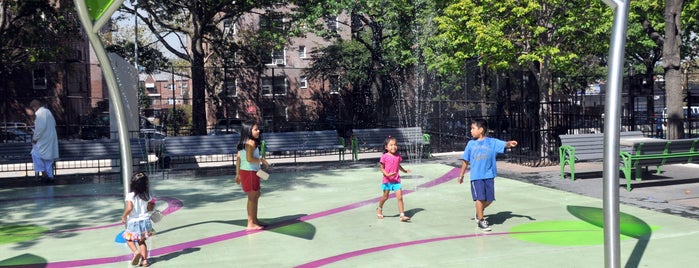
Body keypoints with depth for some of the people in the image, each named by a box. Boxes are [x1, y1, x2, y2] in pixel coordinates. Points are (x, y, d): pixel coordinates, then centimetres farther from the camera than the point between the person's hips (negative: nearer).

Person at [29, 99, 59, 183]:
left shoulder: (39, 113, -14)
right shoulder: (48, 111, 14)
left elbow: (40, 127, -22)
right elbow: (54, 124, 21)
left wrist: (35, 138, -11)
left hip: (43, 140, -9)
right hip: (51, 139, 9)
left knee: (36, 154, 3)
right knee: (48, 157, 11)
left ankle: (43, 172, -2)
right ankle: (50, 176, 12)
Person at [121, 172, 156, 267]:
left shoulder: (130, 195, -15)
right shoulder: (147, 195, -3)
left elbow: (129, 208, -24)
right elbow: (150, 208, -1)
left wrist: (124, 216, -8)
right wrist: (152, 205, 21)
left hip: (133, 222, -4)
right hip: (145, 221, 4)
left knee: (129, 239, 17)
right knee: (141, 241, 17)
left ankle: (136, 251, -8)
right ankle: (144, 260, 11)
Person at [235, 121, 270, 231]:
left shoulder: (243, 143, 12)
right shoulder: (251, 142, -16)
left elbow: (238, 159, 12)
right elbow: (249, 158, -27)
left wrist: (238, 174, 16)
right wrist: (261, 160, -13)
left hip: (244, 172, 10)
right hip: (250, 172, -10)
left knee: (256, 195, 19)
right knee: (252, 197, -2)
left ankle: (255, 220, 29)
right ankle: (250, 224, 4)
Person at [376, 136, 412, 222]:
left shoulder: (398, 156, 3)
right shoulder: (384, 157, -10)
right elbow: (382, 168, -7)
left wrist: (405, 170, 31)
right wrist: (387, 174, -23)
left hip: (396, 180, 3)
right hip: (387, 180, -3)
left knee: (400, 197, -6)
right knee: (385, 197, 13)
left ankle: (402, 215, -7)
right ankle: (379, 209, 40)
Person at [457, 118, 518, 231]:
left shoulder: (492, 142, 0)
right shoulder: (471, 144, 5)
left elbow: (504, 144, -15)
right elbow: (466, 161, 12)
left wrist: (510, 143, -38)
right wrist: (461, 175, 15)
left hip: (489, 175, 1)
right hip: (476, 176, -1)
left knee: (489, 199, 6)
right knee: (480, 198, -6)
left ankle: (479, 211, 34)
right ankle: (480, 220, 8)